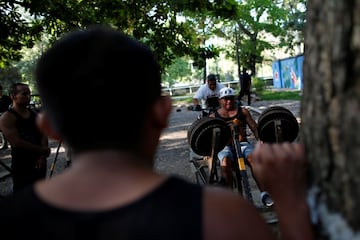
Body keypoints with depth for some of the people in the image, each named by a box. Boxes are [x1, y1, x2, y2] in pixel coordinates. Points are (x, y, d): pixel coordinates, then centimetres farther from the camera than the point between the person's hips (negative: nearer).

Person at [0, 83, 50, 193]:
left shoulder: (34, 114, 8)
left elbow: (43, 135, 4)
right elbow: (17, 143, -21)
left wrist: (42, 156, -12)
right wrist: (42, 150, -14)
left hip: (39, 162, 6)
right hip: (21, 165, -6)